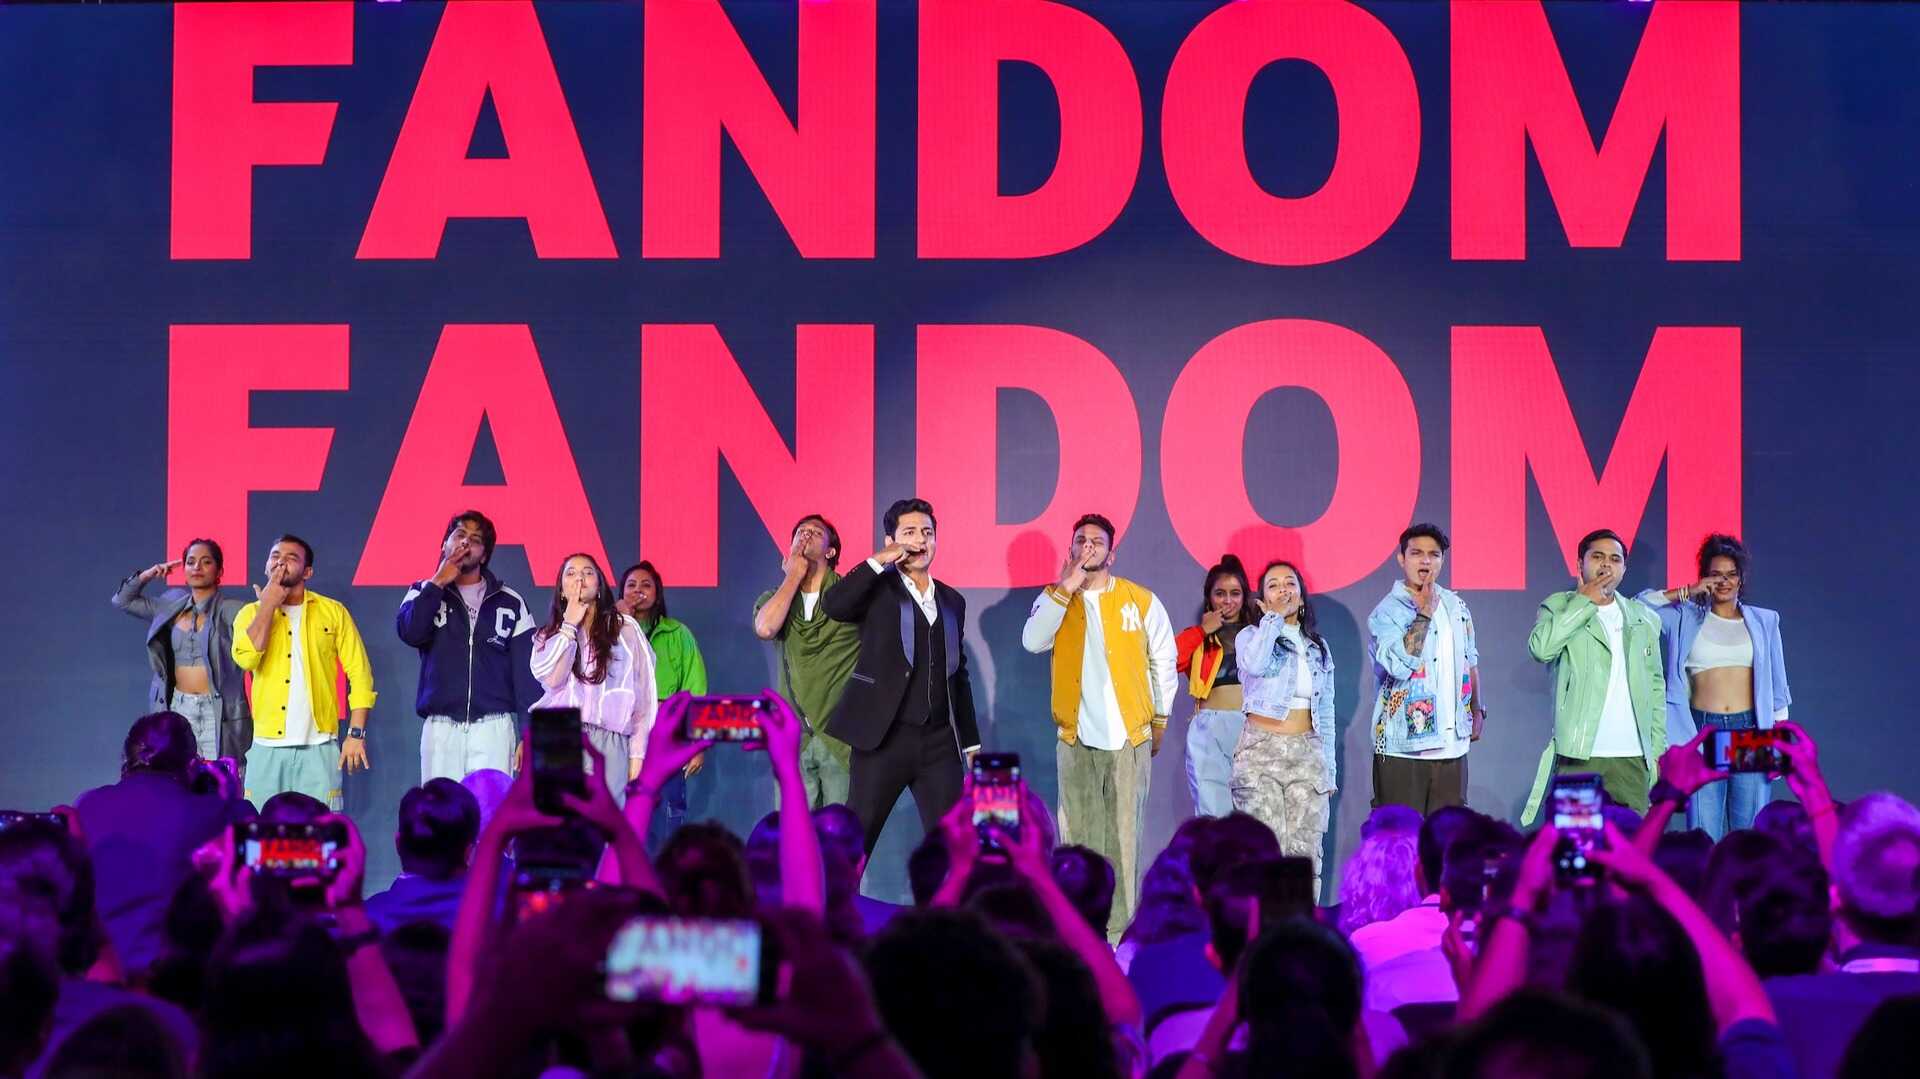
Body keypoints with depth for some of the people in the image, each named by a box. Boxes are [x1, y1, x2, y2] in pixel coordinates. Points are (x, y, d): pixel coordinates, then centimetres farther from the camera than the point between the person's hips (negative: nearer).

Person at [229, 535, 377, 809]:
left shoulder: (333, 612, 6)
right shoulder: (252, 613, 9)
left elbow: (359, 673, 3)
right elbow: (246, 658, -12)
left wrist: (357, 733, -5)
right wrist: (269, 604, -5)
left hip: (318, 746, -1)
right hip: (268, 746, 1)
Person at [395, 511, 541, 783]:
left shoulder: (510, 603, 10)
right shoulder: (425, 593, 14)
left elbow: (527, 672, 6)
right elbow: (410, 632, -8)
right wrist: (438, 583, -4)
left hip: (493, 727, -1)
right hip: (441, 728, 1)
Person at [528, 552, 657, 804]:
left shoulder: (625, 628, 13)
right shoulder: (548, 634, 20)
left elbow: (643, 694, 9)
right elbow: (552, 679, 0)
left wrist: (637, 751, 2)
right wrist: (569, 625, 5)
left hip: (607, 742, -1)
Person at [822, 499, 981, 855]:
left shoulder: (952, 601, 15)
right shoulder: (877, 589, 1)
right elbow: (832, 606, -20)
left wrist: (971, 742, 17)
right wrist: (879, 561, -16)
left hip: (939, 741, 4)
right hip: (885, 738, -4)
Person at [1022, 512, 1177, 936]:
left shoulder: (1141, 600, 2)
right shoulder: (1055, 598, 7)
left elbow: (1164, 663, 10)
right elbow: (1033, 641, -12)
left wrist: (1160, 721, 13)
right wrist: (1067, 588, -14)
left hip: (1130, 738, -1)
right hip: (1076, 738, 1)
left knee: (1124, 834, -4)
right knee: (1078, 836, 2)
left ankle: (1117, 926, -1)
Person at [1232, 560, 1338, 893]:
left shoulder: (1318, 646, 16)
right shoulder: (1251, 636, 5)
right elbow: (1255, 664, -21)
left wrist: (1329, 769, 14)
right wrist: (1273, 617, -7)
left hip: (1307, 753, 4)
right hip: (1261, 752, -3)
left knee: (1305, 850, -2)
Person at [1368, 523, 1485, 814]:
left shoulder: (1456, 606, 12)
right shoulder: (1385, 612, -7)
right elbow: (1400, 665, -22)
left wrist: (1477, 711, 19)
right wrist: (1424, 613, -16)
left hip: (1452, 745, 6)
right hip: (1403, 748, -6)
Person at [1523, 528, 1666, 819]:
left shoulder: (1645, 619, 16)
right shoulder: (1560, 607, 5)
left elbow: (1656, 686, 19)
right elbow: (1541, 648, -16)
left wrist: (1658, 747, 11)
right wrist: (1584, 602, -9)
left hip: (1633, 759, 4)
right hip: (1578, 756, -4)